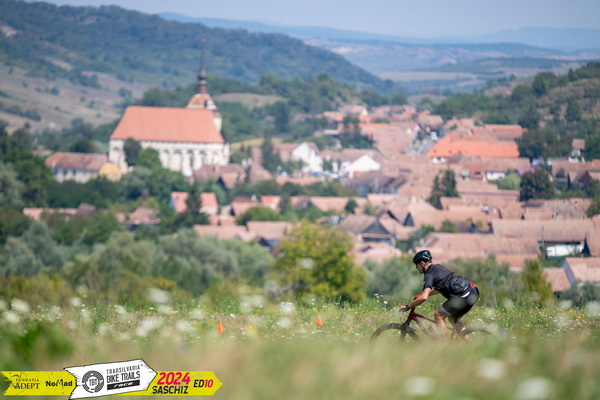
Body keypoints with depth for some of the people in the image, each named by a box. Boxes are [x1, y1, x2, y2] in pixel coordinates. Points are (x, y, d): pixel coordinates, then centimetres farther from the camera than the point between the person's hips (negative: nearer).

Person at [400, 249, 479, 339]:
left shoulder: (429, 275, -7)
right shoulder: (438, 267, 22)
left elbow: (424, 298, -20)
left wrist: (407, 307, -9)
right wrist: (421, 295, 34)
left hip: (464, 296, -9)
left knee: (438, 315, -1)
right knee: (453, 319, 21)